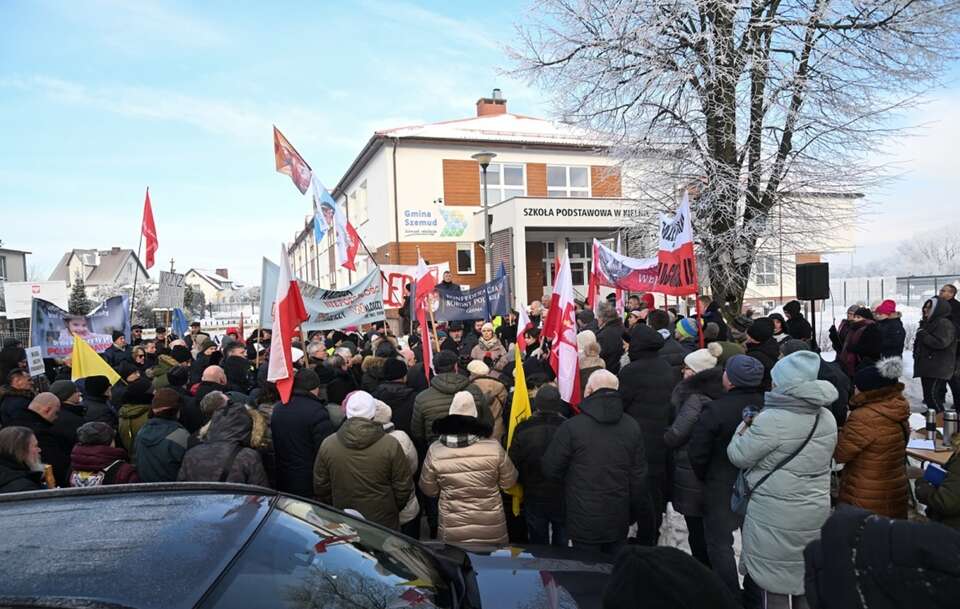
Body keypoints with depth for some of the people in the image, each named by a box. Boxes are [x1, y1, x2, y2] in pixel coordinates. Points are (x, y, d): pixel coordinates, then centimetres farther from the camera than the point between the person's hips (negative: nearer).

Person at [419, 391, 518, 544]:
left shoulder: (435, 451, -15)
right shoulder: (494, 448, -17)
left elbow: (428, 490, 0)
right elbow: (509, 482, -2)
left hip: (453, 532, 0)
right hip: (492, 531, 0)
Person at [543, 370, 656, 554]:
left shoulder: (571, 427, -16)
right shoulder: (633, 427, -4)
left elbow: (550, 470, -8)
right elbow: (639, 479, 0)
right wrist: (645, 524, 12)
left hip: (584, 523, -3)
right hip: (619, 522, 4)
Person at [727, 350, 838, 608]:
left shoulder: (772, 420, -22)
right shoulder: (827, 418, 2)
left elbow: (739, 455, -13)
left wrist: (746, 427, 4)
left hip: (775, 516, -7)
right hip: (815, 511, 7)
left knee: (771, 585, 7)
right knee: (805, 578, 21)